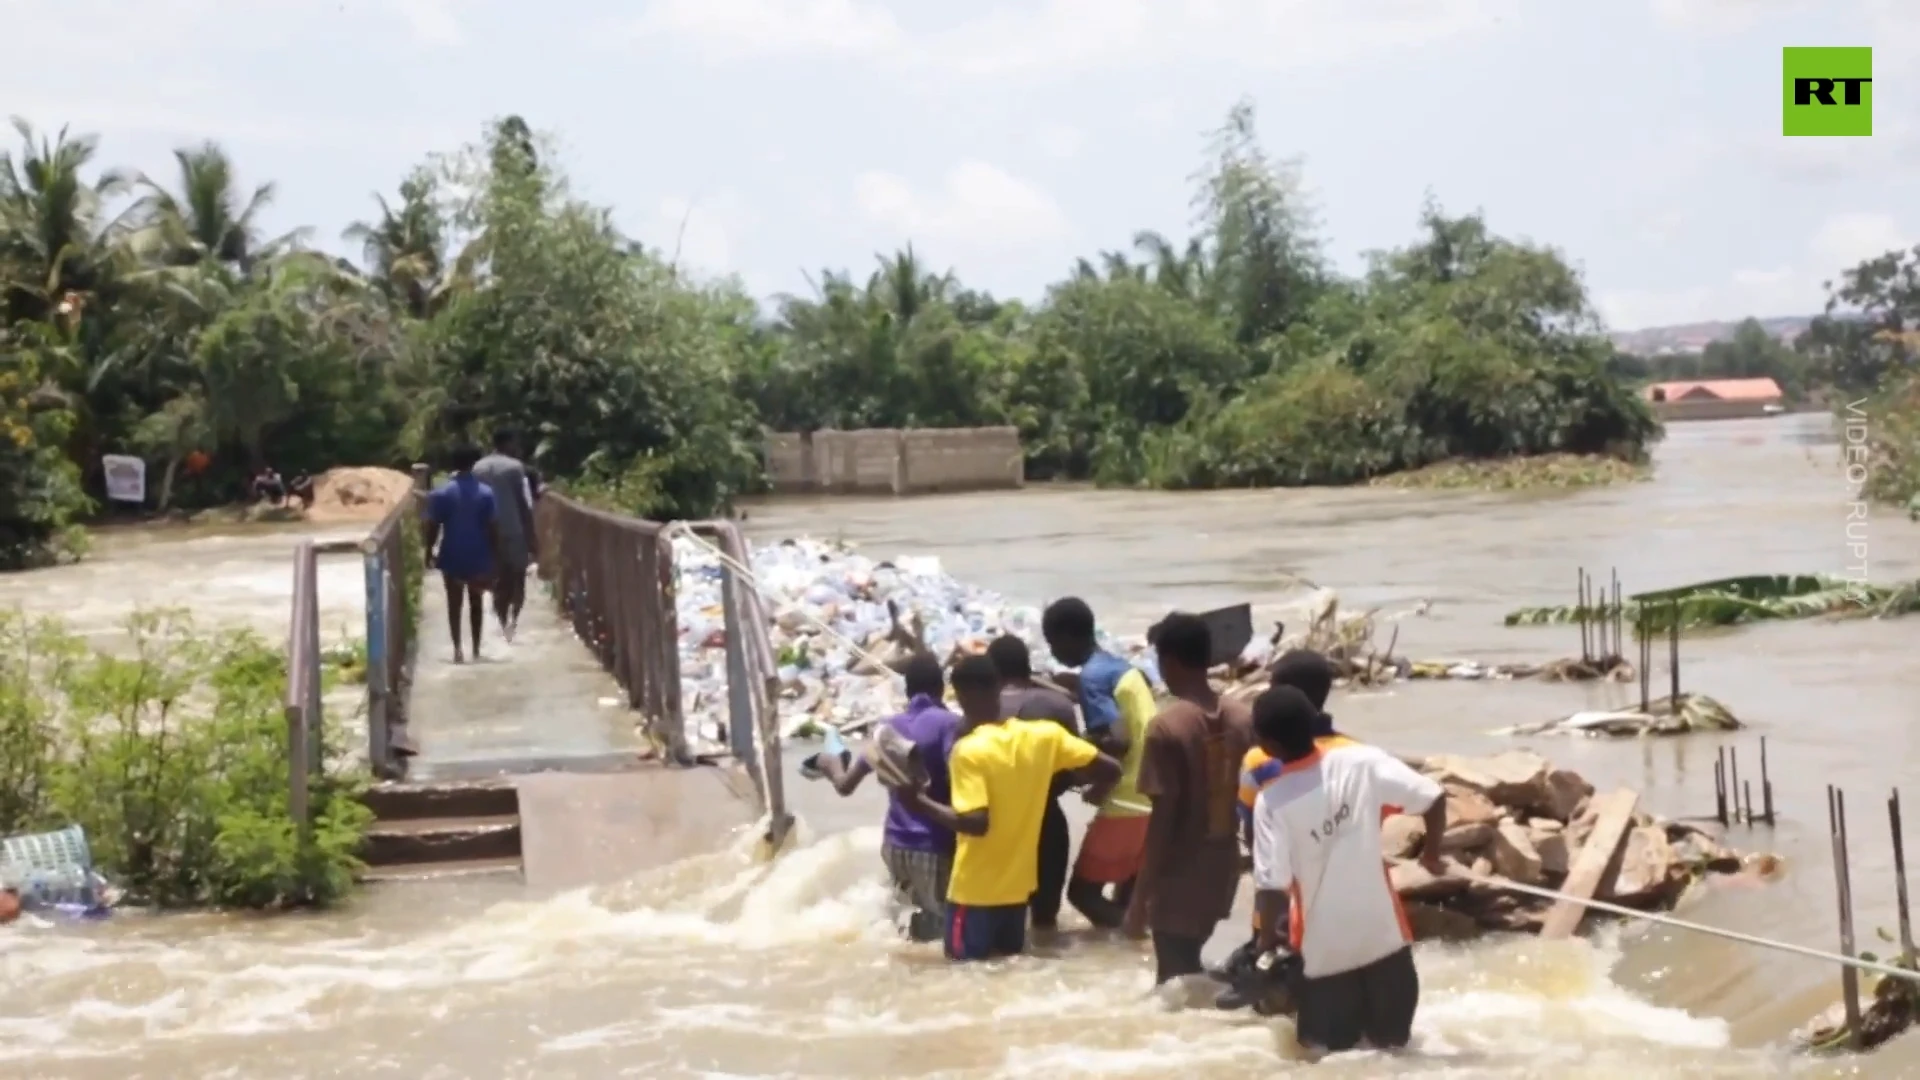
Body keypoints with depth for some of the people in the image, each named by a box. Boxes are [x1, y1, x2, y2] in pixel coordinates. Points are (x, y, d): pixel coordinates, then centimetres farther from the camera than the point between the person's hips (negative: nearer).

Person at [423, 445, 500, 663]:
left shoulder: (441, 493, -6)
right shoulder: (486, 492, -5)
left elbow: (433, 526, -5)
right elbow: (491, 528, -5)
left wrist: (429, 553, 7)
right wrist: (495, 555, 2)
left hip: (452, 557, 0)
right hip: (478, 557, 1)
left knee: (454, 603, 6)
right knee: (476, 602, 13)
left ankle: (457, 649, -6)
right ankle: (476, 649, 17)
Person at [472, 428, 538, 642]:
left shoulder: (478, 467, 7)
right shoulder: (515, 466, -8)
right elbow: (524, 505, -9)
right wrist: (531, 537, -6)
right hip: (513, 532, -4)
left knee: (499, 581, 12)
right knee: (518, 578, 6)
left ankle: (503, 624, 12)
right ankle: (513, 618, -14)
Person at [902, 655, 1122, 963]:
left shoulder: (969, 751, -17)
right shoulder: (1045, 734, -3)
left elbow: (975, 823, -26)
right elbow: (1110, 770, -1)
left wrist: (921, 803, -16)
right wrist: (1095, 794, 19)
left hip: (975, 891, -5)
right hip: (1018, 885, 5)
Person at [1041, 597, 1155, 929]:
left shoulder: (1092, 676, -14)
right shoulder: (1122, 667, 13)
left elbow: (1118, 741, -24)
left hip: (1128, 802, -9)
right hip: (1153, 797, 9)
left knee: (1083, 889, 1)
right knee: (1128, 891, 19)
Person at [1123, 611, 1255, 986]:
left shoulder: (1167, 727, -18)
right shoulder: (1242, 719, 1)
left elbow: (1163, 819, -18)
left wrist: (1140, 896, -12)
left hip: (1180, 878, -6)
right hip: (1222, 870, 6)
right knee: (1187, 969, 24)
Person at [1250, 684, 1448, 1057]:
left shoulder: (1271, 801, -16)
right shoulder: (1363, 761, -12)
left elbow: (1272, 885, -19)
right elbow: (1434, 798, -10)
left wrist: (1268, 938, -1)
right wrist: (1431, 852, 8)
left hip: (1325, 949, -2)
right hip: (1383, 933, 2)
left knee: (1328, 1051, 15)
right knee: (1391, 1043, 21)